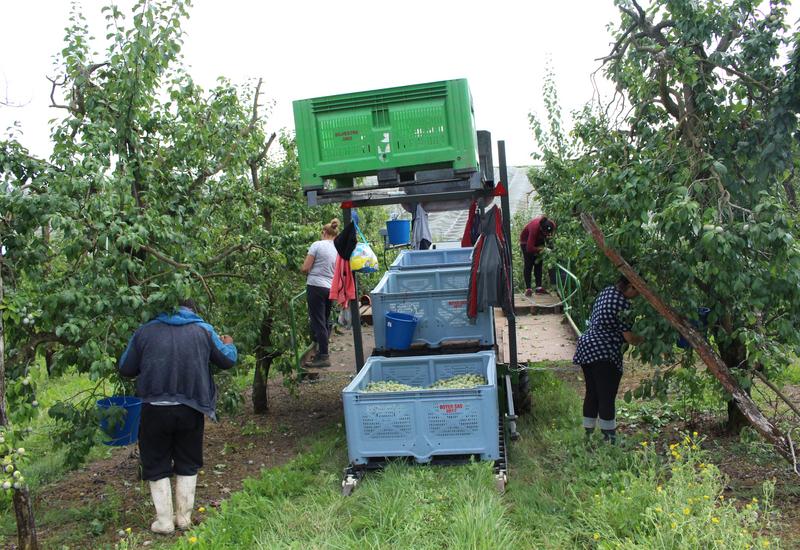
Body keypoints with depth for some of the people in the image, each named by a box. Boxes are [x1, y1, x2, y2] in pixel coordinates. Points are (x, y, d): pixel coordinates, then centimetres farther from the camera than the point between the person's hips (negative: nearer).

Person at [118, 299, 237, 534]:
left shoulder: (144, 331, 4)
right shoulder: (203, 330, 3)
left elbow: (125, 369, 9)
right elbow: (228, 360, 10)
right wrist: (229, 345, 32)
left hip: (155, 409, -1)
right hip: (190, 409, 1)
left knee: (157, 466, 15)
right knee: (187, 464, 19)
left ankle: (164, 521, 17)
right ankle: (184, 517, 23)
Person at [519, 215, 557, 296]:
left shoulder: (552, 225, -27)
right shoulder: (535, 228, -43)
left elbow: (550, 237, -1)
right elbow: (529, 248, -43)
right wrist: (542, 249, -37)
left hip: (538, 241, 6)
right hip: (527, 241, -5)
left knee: (538, 263, 2)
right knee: (528, 264, -10)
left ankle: (539, 287, 4)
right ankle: (527, 289, -10)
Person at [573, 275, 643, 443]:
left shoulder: (607, 291, 10)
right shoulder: (623, 304, -16)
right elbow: (630, 338, -15)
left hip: (586, 347, 9)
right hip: (605, 353, -9)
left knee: (591, 394, 16)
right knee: (607, 398, -2)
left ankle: (588, 434, 24)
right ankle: (609, 439, 5)